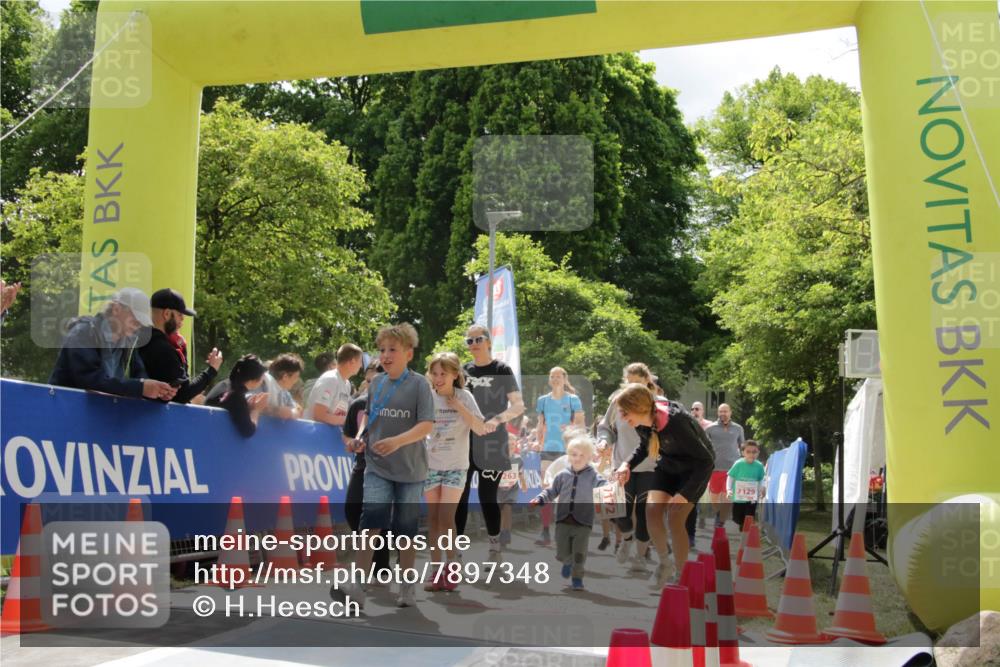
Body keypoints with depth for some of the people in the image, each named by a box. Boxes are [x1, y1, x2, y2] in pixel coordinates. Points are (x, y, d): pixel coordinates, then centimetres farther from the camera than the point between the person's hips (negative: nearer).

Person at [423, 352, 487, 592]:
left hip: (455, 466, -2)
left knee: (446, 517, -10)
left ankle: (451, 566, 8)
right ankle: (437, 570, 13)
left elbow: (481, 429, -16)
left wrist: (458, 406, -20)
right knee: (433, 517, 4)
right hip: (431, 465, 3)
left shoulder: (463, 397, -6)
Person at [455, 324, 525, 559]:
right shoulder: (463, 370, 9)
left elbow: (519, 406, -10)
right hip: (463, 443, 4)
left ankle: (495, 549, 16)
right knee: (459, 497, 3)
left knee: (487, 498, 0)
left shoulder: (502, 370, -5)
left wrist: (497, 419, -25)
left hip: (491, 444, -4)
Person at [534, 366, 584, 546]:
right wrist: (539, 442, 3)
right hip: (548, 449, 2)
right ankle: (545, 532, -1)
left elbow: (581, 423, -1)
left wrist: (571, 427, -21)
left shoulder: (573, 400, 2)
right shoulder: (543, 400, 10)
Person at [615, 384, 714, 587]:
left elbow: (705, 460, -28)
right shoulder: (641, 422, -16)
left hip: (695, 468, -6)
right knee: (652, 509, -13)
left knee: (675, 517, -18)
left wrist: (684, 494, -31)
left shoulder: (675, 422, -37)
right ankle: (664, 564, 9)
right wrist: (628, 464, -11)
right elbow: (645, 446, 7)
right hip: (668, 465, 6)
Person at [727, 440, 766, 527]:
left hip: (752, 499, 1)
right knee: (738, 520, 10)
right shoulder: (738, 464, -11)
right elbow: (730, 477, -3)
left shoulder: (759, 466, -5)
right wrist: (729, 490, -13)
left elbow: (761, 480, 9)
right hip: (738, 498, -1)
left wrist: (762, 489, -8)